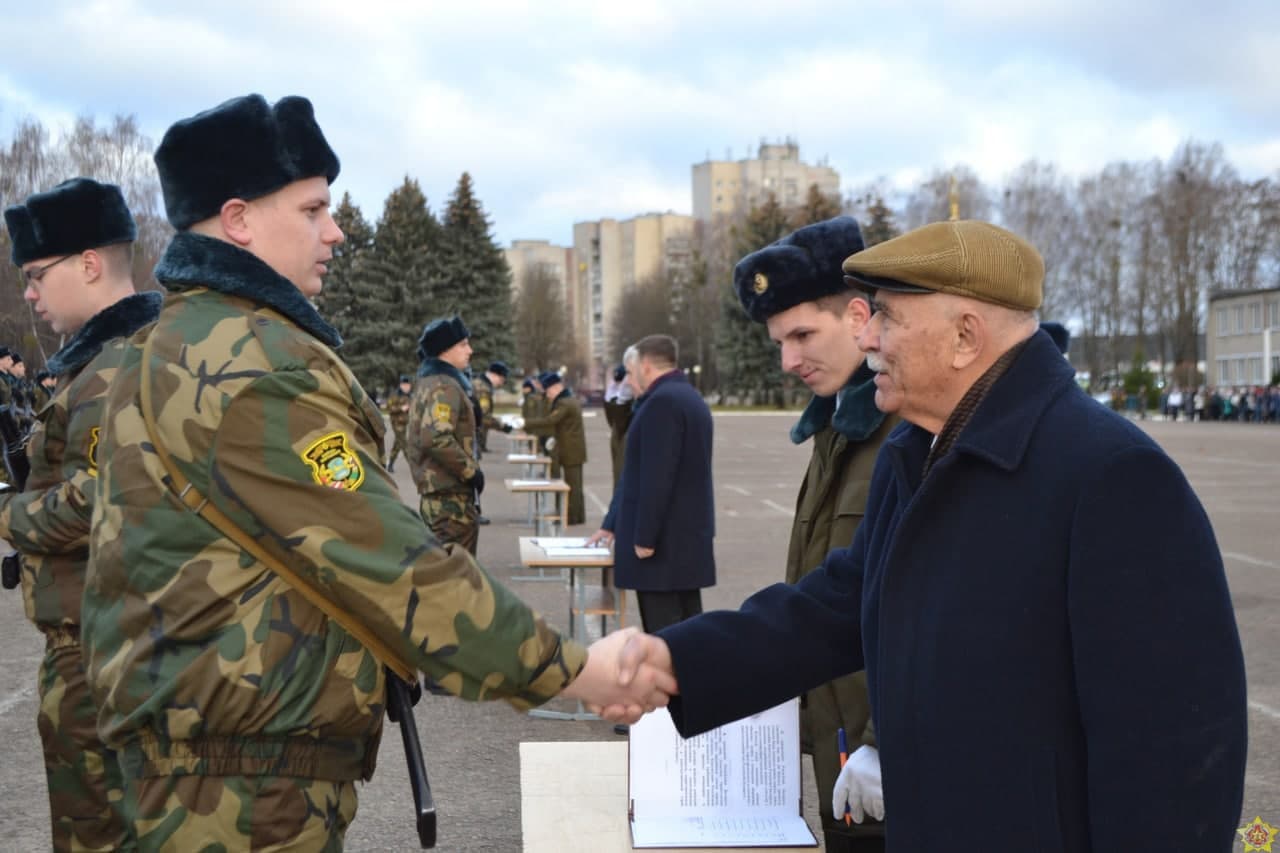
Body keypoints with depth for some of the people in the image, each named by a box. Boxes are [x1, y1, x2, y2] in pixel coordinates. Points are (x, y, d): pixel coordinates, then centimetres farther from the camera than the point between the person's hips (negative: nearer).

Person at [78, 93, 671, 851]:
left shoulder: (178, 346, 14)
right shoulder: (253, 364, -20)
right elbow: (391, 561, -24)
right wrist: (570, 670, -19)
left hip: (211, 744, 10)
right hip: (248, 774, -10)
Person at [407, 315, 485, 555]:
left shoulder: (426, 383, 17)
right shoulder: (445, 386, -15)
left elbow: (415, 437, 24)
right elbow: (437, 439, -28)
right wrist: (471, 471, -19)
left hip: (433, 494, 10)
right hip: (452, 497, -10)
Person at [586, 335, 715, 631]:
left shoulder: (662, 401, -15)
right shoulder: (690, 398, 17)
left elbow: (656, 476, -21)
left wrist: (644, 536, -17)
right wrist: (613, 524, 24)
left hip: (663, 539, -10)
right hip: (688, 534, 10)